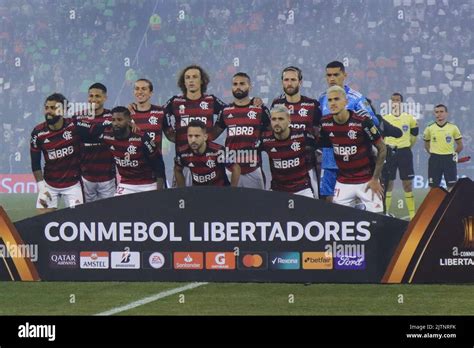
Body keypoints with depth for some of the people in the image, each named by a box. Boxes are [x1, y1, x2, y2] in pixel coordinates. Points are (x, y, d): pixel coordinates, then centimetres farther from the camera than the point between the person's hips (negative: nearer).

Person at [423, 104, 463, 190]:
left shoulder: (453, 128, 0)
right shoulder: (429, 128, 1)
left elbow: (460, 145, 11)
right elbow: (426, 145, 15)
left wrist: (455, 154, 4)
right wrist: (434, 154, 7)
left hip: (449, 159, 0)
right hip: (434, 160, 1)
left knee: (452, 186, -2)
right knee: (433, 186, 3)